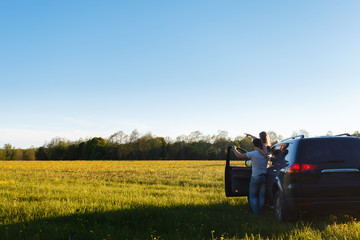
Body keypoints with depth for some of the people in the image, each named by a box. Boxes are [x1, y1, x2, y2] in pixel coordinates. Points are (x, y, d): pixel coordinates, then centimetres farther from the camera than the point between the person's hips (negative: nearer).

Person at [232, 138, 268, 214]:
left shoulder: (253, 154, -15)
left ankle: (256, 211, 10)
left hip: (255, 177, -4)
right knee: (262, 195, 14)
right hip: (265, 177, 4)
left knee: (253, 195, 12)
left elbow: (239, 156, -8)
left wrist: (234, 149, 9)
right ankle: (260, 210, 19)